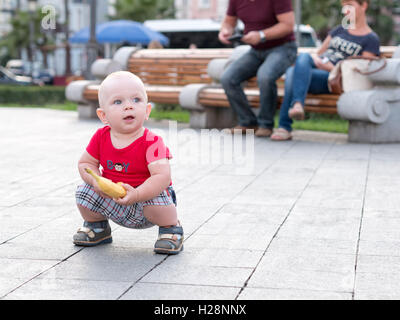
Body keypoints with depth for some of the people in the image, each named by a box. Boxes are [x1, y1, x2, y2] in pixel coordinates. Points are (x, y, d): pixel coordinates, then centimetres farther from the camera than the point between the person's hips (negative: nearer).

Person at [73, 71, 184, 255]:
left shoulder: (151, 143, -24)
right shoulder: (101, 138, -9)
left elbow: (162, 176, -33)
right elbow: (85, 163, 3)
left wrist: (136, 194, -47)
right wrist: (97, 182, -19)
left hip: (147, 193, -4)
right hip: (113, 201, 5)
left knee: (157, 199, -35)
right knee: (84, 192, -11)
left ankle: (171, 228, -2)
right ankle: (97, 226, 20)